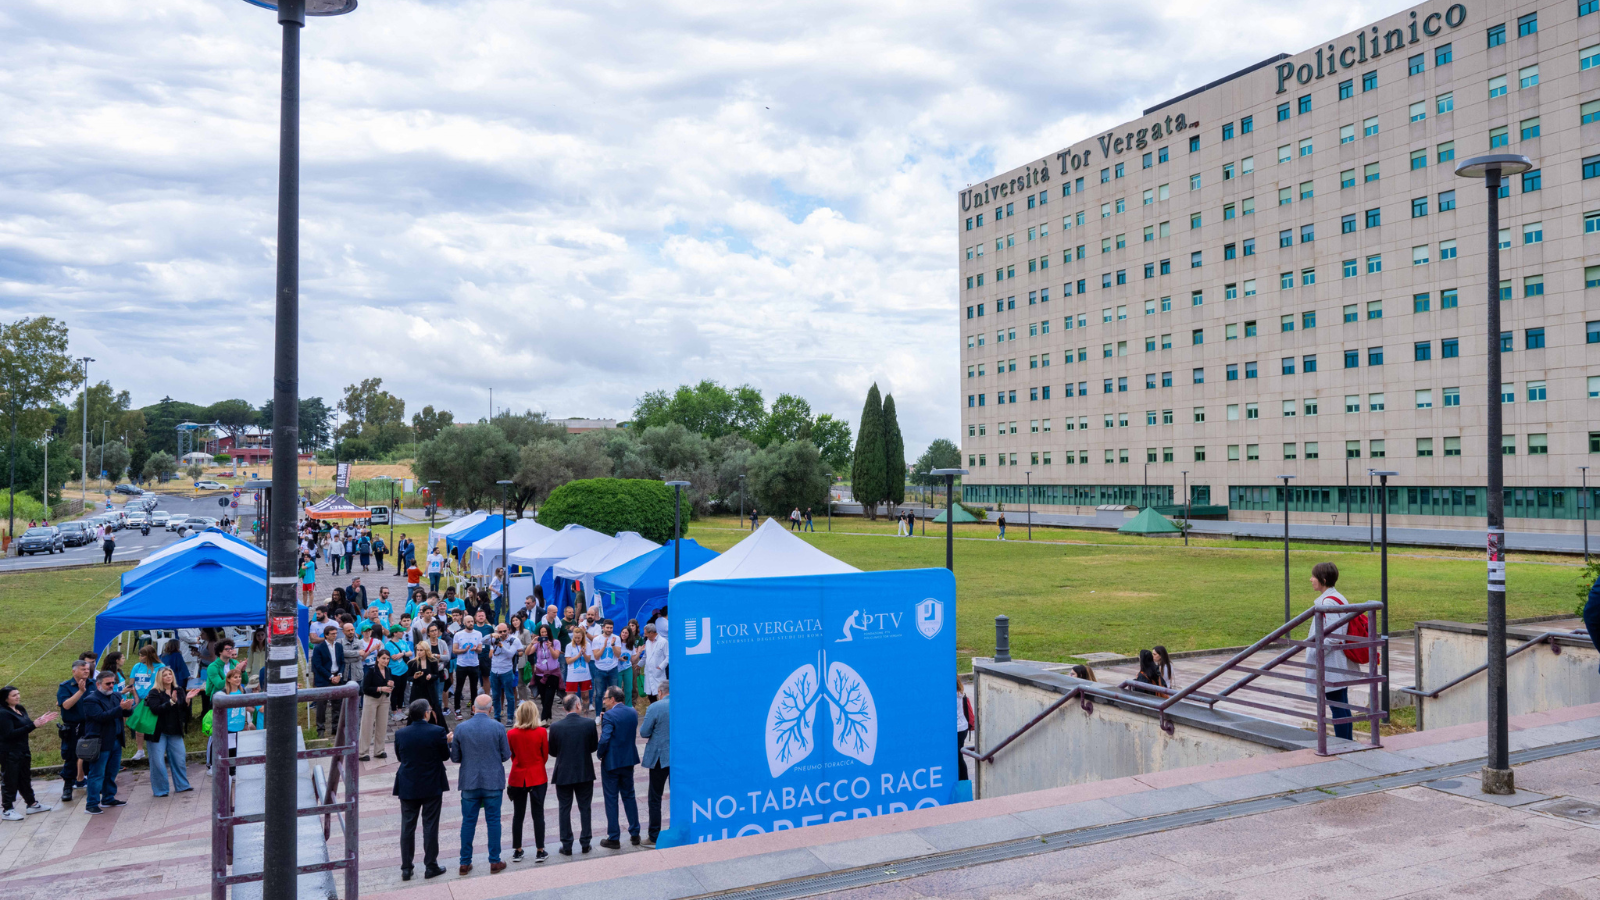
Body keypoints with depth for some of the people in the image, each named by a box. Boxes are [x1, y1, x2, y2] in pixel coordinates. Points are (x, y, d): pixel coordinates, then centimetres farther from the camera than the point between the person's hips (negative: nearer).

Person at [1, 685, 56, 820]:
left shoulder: (20, 709, 8)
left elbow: (26, 726, 16)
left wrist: (40, 721, 0)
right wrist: (32, 725, -27)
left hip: (23, 750, 9)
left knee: (25, 778, 17)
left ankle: (31, 804, 27)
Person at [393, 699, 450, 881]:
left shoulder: (400, 734, -8)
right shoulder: (437, 731, -16)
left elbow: (399, 756, 5)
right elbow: (445, 755, -5)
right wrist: (447, 741, 14)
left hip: (408, 787, 2)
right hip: (432, 786, -2)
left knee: (407, 827, 11)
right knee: (430, 825, 7)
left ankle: (406, 869, 15)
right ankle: (431, 866, 13)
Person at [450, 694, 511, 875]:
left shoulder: (460, 728, -7)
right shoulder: (498, 728, -9)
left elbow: (455, 757, -1)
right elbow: (506, 755, -3)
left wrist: (450, 742, 18)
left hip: (469, 782, 1)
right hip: (493, 782, -1)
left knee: (468, 821, 10)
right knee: (493, 821, 7)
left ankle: (465, 863, 16)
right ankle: (494, 861, 12)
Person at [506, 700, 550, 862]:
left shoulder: (511, 734, -9)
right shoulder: (542, 732, -12)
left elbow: (512, 756, 4)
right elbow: (545, 756, -2)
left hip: (518, 778, 1)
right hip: (538, 777, -1)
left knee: (517, 814, 12)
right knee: (538, 814, 5)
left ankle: (517, 851, 18)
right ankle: (540, 851, 8)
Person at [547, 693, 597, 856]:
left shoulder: (556, 727, -13)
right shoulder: (589, 723, -12)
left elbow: (552, 752, -3)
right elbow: (594, 747, -3)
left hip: (563, 774, -1)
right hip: (585, 773, 1)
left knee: (565, 810, 10)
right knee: (585, 808, 13)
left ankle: (567, 846, 14)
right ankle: (585, 843, 19)